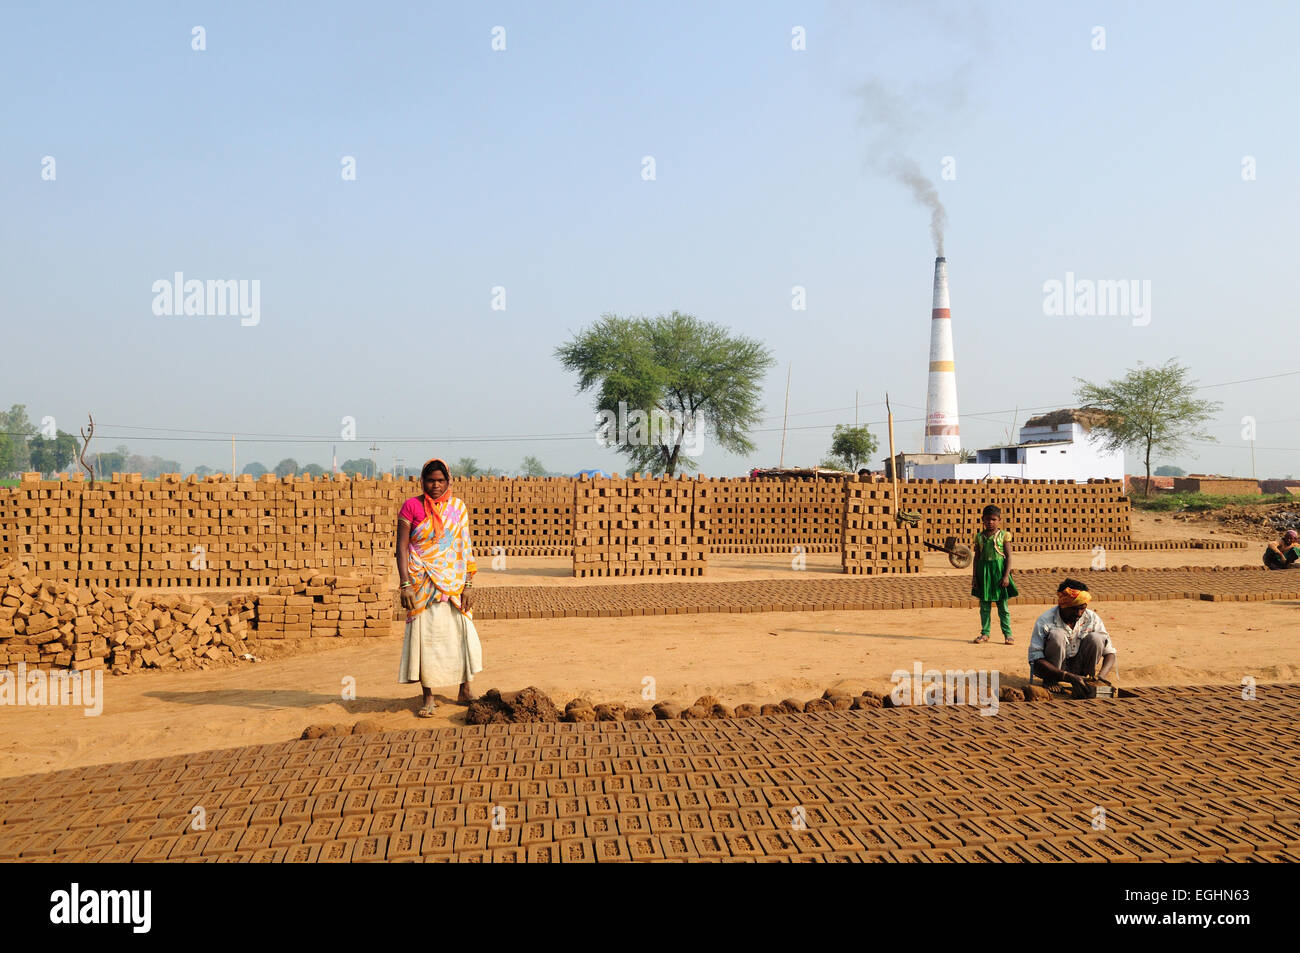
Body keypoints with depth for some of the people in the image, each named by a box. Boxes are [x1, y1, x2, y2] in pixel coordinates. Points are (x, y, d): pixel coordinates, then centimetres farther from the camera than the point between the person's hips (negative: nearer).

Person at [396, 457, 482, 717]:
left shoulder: (458, 506, 7)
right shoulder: (411, 506, -1)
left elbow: (466, 547, 7)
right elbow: (402, 547, -3)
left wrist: (468, 585, 0)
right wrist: (405, 585, -11)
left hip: (453, 583, 2)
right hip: (422, 583, -2)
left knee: (463, 634, 0)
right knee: (424, 636, -1)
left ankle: (464, 691, 17)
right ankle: (429, 698, 9)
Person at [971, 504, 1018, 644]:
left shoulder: (1004, 535, -1)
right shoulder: (979, 536, 7)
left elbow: (1008, 556, -3)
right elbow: (977, 557, 10)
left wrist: (1006, 575, -11)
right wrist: (974, 576, 5)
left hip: (999, 570, -3)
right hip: (984, 571, 3)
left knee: (1003, 605, 2)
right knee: (984, 606, 7)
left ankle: (1007, 634, 8)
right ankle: (985, 633, 15)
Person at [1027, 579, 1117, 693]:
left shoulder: (1092, 619, -10)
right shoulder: (1045, 621, -21)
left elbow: (1110, 653, -7)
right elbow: (1035, 660, -26)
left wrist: (1101, 677, -28)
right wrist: (1069, 677, -37)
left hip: (1077, 668, 3)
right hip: (1052, 669, -3)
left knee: (1096, 638, -20)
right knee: (1057, 635, -29)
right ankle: (1050, 683, -17)